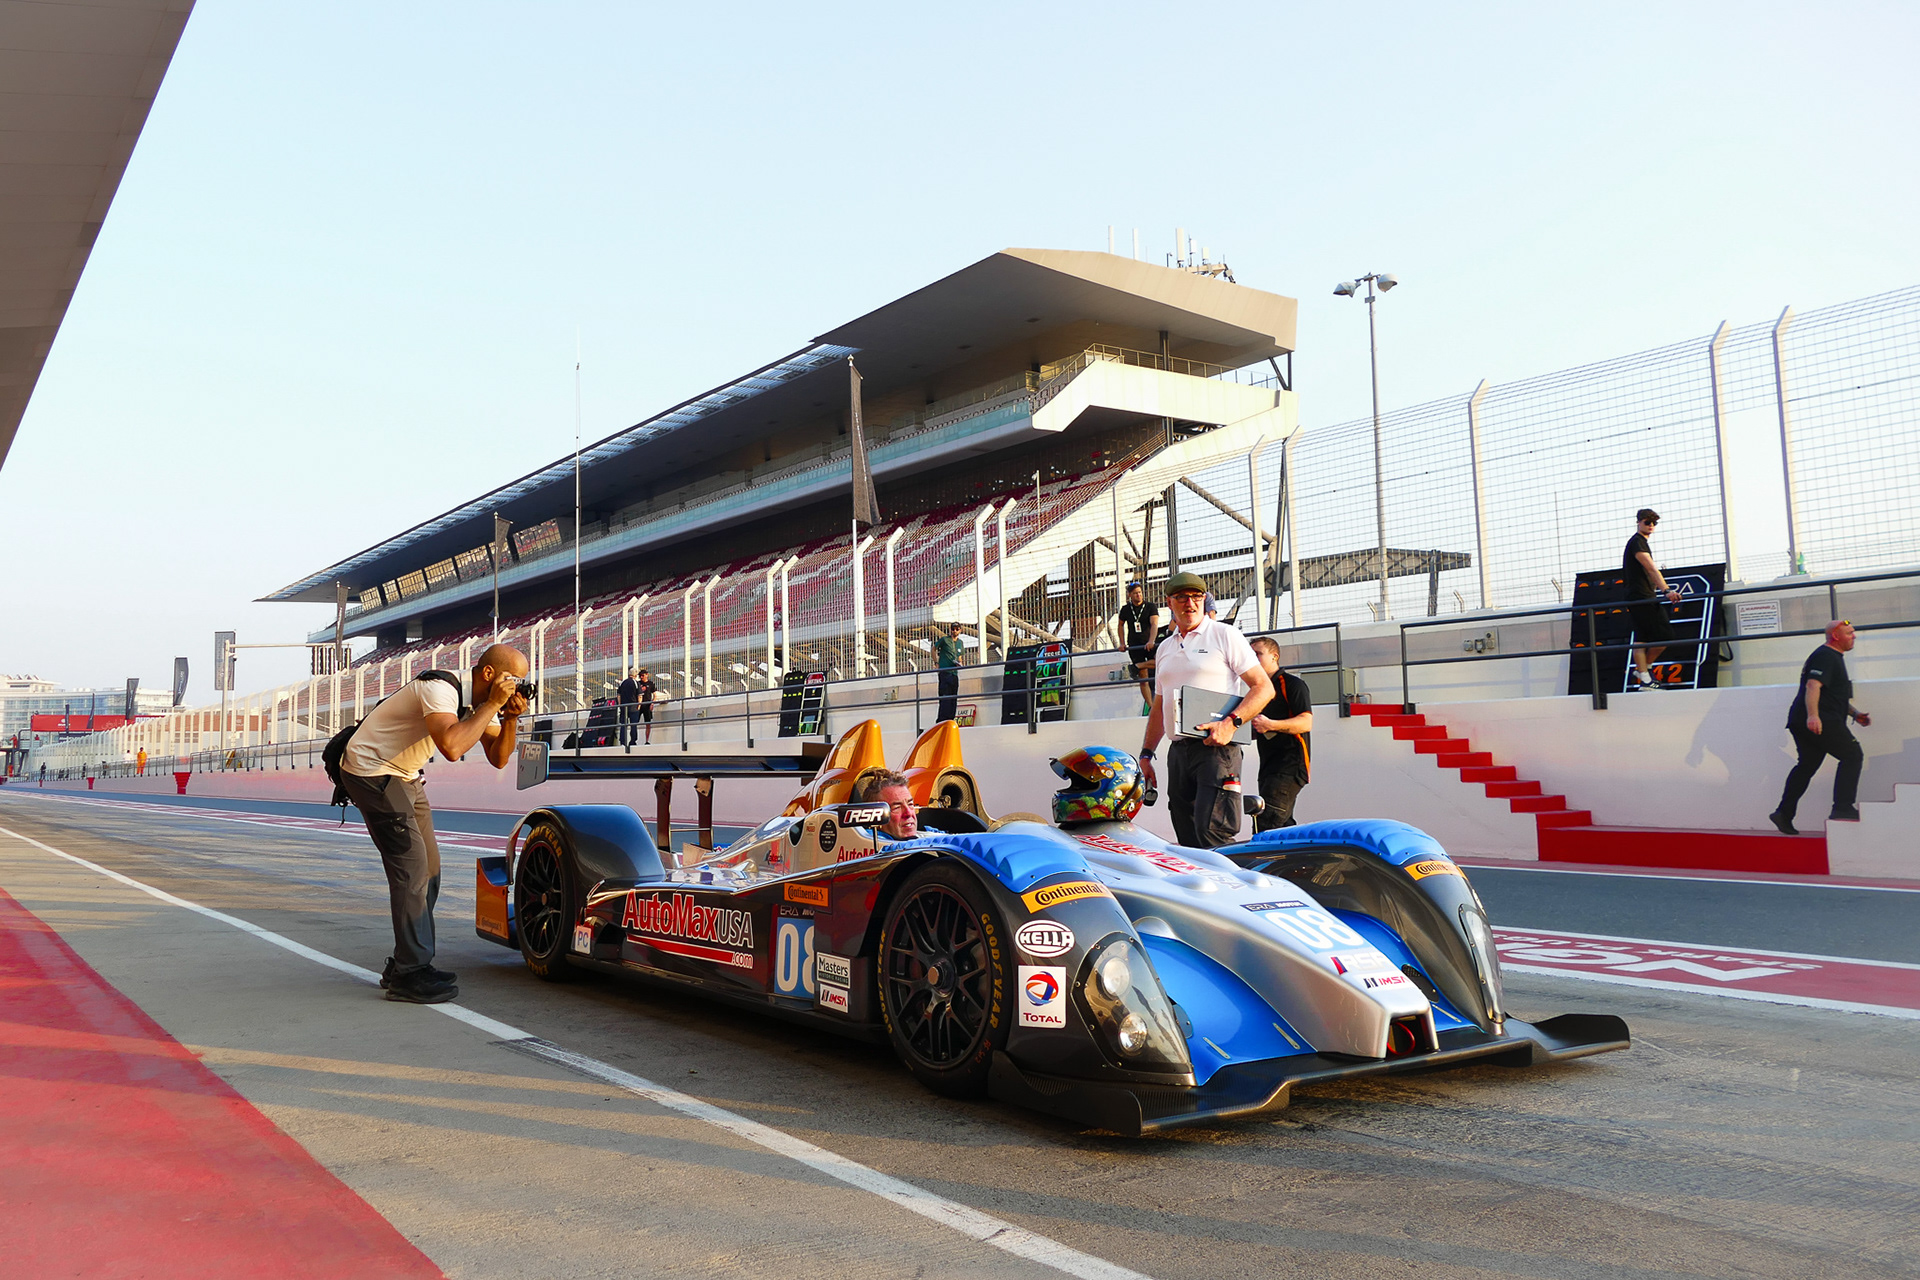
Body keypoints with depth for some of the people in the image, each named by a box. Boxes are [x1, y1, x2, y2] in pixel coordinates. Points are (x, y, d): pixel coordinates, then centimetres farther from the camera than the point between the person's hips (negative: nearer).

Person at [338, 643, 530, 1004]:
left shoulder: (481, 700, 2)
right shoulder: (440, 689, -27)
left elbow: (498, 758, 2)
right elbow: (451, 747, -43)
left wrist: (510, 717, -14)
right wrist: (491, 706, -33)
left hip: (404, 777, 10)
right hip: (371, 769, -10)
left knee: (427, 868, 6)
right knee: (411, 865, -15)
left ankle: (405, 965, 15)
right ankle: (410, 975, -11)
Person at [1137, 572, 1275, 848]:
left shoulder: (1224, 635, 2)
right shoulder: (1165, 648, 20)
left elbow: (1264, 688, -4)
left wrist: (1231, 722, -17)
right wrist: (1146, 755, 19)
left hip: (1216, 746, -6)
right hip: (1177, 751, 6)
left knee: (1212, 832, -19)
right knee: (1188, 840, 6)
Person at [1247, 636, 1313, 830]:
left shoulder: (1292, 684, -4)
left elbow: (1306, 722, -15)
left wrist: (1270, 725, -28)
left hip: (1290, 765, -9)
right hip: (1269, 767, 10)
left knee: (1265, 823, -21)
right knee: (1282, 825, 10)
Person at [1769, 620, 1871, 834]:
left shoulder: (1833, 657, 27)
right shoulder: (1825, 656, -8)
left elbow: (1835, 694, 36)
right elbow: (1813, 685, -23)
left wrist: (1855, 713, 24)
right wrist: (1812, 715, -34)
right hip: (1820, 721, -11)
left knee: (1807, 765, 10)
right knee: (1852, 754, -8)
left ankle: (1784, 814, 6)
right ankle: (1842, 808, -13)